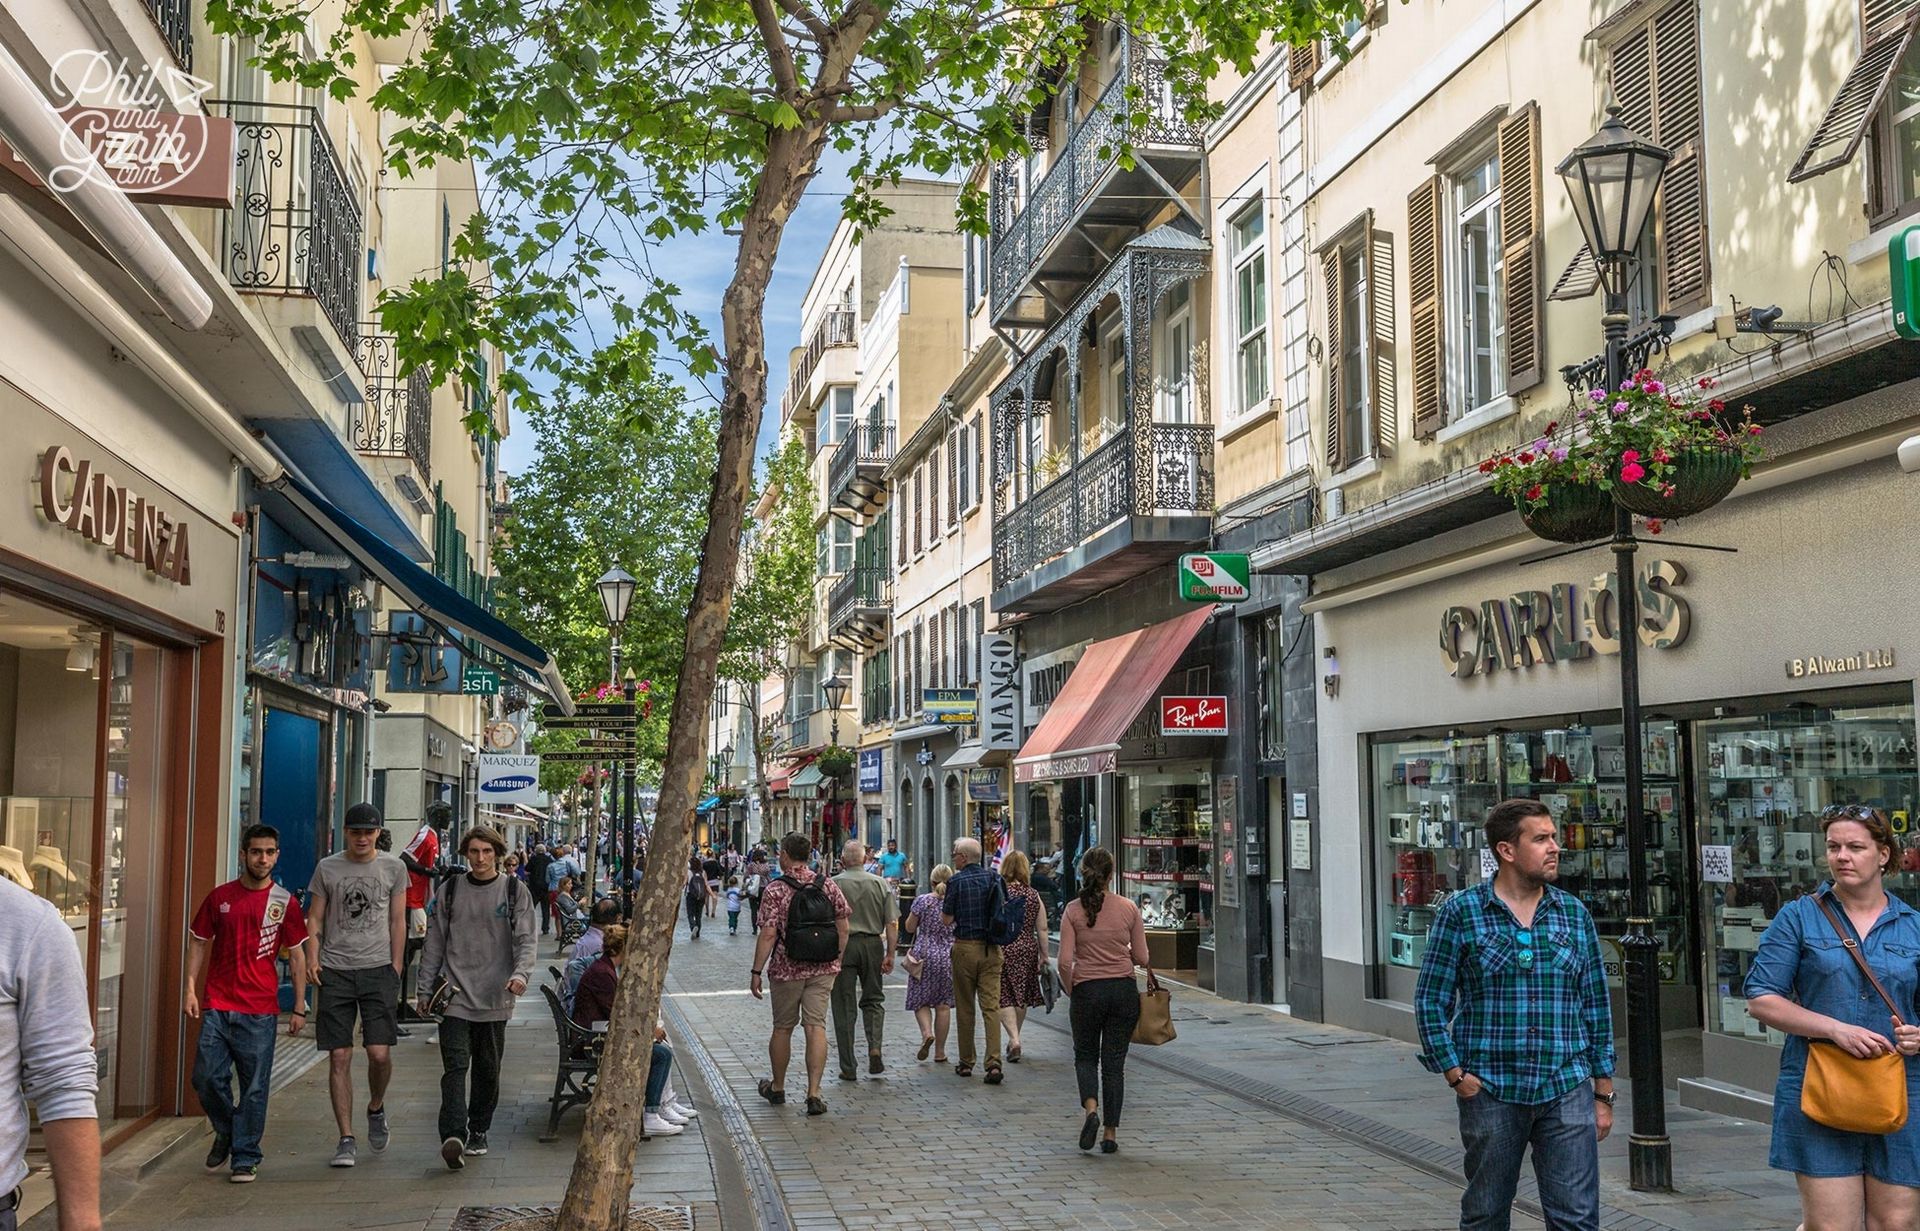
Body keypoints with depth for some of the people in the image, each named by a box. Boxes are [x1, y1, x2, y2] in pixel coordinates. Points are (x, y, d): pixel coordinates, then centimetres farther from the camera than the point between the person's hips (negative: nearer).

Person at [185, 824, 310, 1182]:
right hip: (216, 1006, 1)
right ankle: (225, 1132, 28)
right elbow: (199, 942, 13)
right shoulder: (220, 897, 5)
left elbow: (298, 955, 6)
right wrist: (191, 989, 3)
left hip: (260, 1011, -1)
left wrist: (300, 1008, 3)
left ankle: (245, 1157, 13)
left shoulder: (285, 903, 2)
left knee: (254, 1088, 1)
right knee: (207, 1078, 0)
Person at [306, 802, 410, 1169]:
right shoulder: (327, 868, 7)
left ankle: (376, 1108, 23)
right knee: (339, 1057, -1)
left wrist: (395, 968, 5)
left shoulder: (393, 867, 7)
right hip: (336, 971, 0)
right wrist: (312, 959, -5)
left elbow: (397, 921, 10)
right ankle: (346, 1139, 6)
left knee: (380, 1053, -7)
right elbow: (315, 918, 9)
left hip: (378, 969, 0)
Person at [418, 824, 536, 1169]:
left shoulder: (514, 891, 3)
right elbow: (435, 942, 12)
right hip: (455, 997, 0)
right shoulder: (450, 890, 7)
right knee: (455, 1066, -11)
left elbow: (526, 938, -2)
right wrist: (426, 989, 10)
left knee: (488, 1069, 10)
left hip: (494, 998, 0)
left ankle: (478, 1131, 24)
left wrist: (521, 973, -20)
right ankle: (453, 1135, -21)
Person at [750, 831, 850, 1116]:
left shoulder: (775, 890, -10)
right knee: (816, 1027, 1)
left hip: (787, 969, -2)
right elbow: (843, 929, 4)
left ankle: (777, 1088, 29)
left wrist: (757, 972, -8)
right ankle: (814, 1094, -6)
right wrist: (837, 962, 15)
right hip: (823, 968, 2)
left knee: (783, 1028, 13)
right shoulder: (828, 886, 2)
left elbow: (768, 935, -14)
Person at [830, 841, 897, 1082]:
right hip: (872, 944, 2)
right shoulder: (880, 884, 3)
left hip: (842, 946, -2)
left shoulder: (833, 884, -4)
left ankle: (848, 1068, 7)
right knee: (873, 999, 18)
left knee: (844, 1007, 5)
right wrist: (890, 955, 3)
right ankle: (874, 1048, -4)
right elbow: (892, 923, -1)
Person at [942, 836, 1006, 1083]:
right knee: (991, 1006, 0)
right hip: (991, 949, 3)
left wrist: (943, 899, 12)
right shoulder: (993, 878, 3)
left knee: (965, 1008, 9)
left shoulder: (957, 881, -9)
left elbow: (947, 918, -5)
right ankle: (994, 1062, -12)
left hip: (965, 946, -3)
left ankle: (966, 1063, 16)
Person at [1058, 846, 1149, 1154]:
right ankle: (1111, 1133, 9)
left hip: (1088, 990, -1)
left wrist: (1070, 989, 7)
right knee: (1114, 1062, 10)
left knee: (1085, 1056, 17)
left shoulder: (1073, 910, -7)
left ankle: (1091, 1109, -9)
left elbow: (1065, 961, -10)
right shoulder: (1128, 908, -3)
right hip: (1123, 990, 1)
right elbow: (1142, 957, 1)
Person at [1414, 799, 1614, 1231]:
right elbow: (1430, 1001, 0)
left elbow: (1596, 1004, 11)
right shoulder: (1460, 912, -2)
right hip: (1490, 1093, -2)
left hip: (1567, 1091, 2)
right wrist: (1456, 1075, -6)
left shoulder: (1575, 913, 7)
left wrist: (1603, 1092, 9)